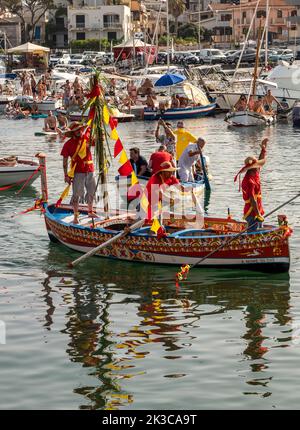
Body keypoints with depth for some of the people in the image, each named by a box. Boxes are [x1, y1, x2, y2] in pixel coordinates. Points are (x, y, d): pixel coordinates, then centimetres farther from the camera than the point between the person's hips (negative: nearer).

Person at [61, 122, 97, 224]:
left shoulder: (86, 137, 3)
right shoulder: (68, 144, -7)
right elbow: (65, 161, -5)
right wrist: (66, 175, -8)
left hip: (89, 170, 5)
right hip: (78, 172, -5)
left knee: (91, 192, 16)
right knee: (77, 194, -5)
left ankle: (90, 212, 36)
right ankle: (76, 216, 0)